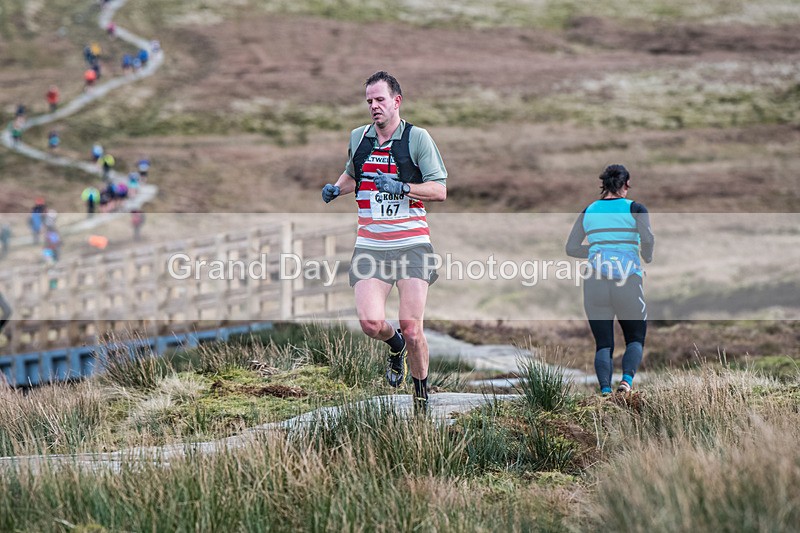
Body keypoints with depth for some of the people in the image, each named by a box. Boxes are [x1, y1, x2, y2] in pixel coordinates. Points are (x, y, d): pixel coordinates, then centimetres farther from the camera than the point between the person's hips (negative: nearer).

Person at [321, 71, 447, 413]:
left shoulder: (417, 138, -2)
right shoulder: (358, 137, 12)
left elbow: (440, 190, -5)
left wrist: (402, 188, -19)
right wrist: (336, 188, 10)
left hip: (411, 243, -3)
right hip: (370, 245, 3)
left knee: (411, 328, -9)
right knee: (370, 322, -14)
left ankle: (421, 392, 15)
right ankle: (395, 346, 22)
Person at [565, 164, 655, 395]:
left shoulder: (588, 211, 12)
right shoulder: (634, 209, 2)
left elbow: (571, 248, 10)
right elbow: (648, 238, -13)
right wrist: (647, 256, 7)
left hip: (595, 283, 2)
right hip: (628, 281, -2)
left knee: (603, 344, 8)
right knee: (635, 340, 12)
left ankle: (605, 389, -14)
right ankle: (627, 380, -15)